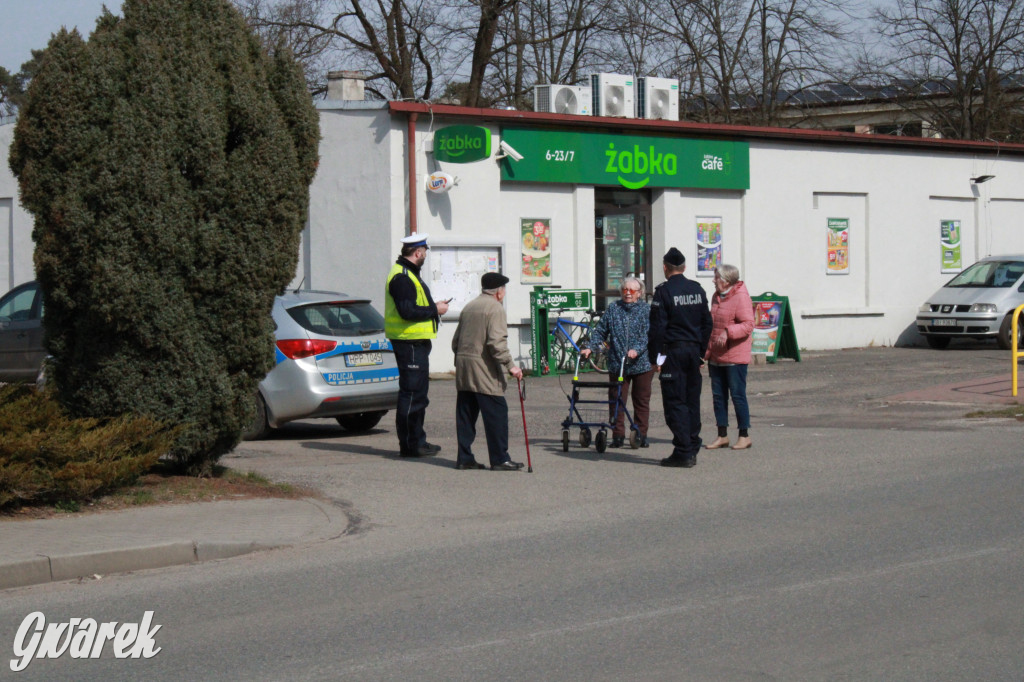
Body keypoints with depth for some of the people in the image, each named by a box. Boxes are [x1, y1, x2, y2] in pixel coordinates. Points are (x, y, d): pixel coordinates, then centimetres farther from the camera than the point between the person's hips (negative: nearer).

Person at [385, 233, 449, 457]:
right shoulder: (401, 277, -17)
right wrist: (435, 309, -14)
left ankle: (415, 441, 22)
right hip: (409, 343, -11)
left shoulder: (407, 274, 19)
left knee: (417, 391, 16)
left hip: (415, 341, 11)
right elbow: (407, 311, -24)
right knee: (412, 392, -8)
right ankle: (410, 444, -5)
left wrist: (433, 307, 11)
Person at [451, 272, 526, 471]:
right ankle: (500, 459, -4)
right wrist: (510, 365, -17)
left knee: (465, 415, 9)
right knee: (496, 414, -4)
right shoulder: (495, 308, -8)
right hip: (484, 372, -8)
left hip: (463, 368, 8)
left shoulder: (469, 307, 17)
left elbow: (456, 341, 21)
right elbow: (496, 342, -19)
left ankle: (465, 458, 10)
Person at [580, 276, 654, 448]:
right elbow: (600, 331, 10)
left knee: (641, 401, 6)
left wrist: (637, 350, -25)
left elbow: (648, 335, -10)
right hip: (617, 365, 2)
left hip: (642, 364, -2)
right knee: (616, 401, 1)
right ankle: (618, 435, 7)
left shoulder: (647, 310, 0)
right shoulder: (613, 309, 9)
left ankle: (641, 435, 15)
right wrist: (590, 347, -3)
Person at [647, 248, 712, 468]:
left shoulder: (664, 291, -10)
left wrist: (654, 357, -7)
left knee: (675, 402, -4)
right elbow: (707, 323, 14)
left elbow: (657, 327, -12)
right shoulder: (697, 289, 9)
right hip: (694, 350, 6)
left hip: (673, 351, -6)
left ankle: (683, 452, -8)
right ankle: (692, 450, 15)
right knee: (692, 402, 11)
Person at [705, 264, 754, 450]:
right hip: (716, 357, 8)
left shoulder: (741, 297, -11)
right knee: (718, 396, 9)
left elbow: (748, 325, -18)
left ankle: (744, 435, 7)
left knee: (737, 395, -3)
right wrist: (708, 350, 20)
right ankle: (722, 436, 16)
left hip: (735, 357, -8)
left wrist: (728, 332, -31)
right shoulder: (716, 297, 15)